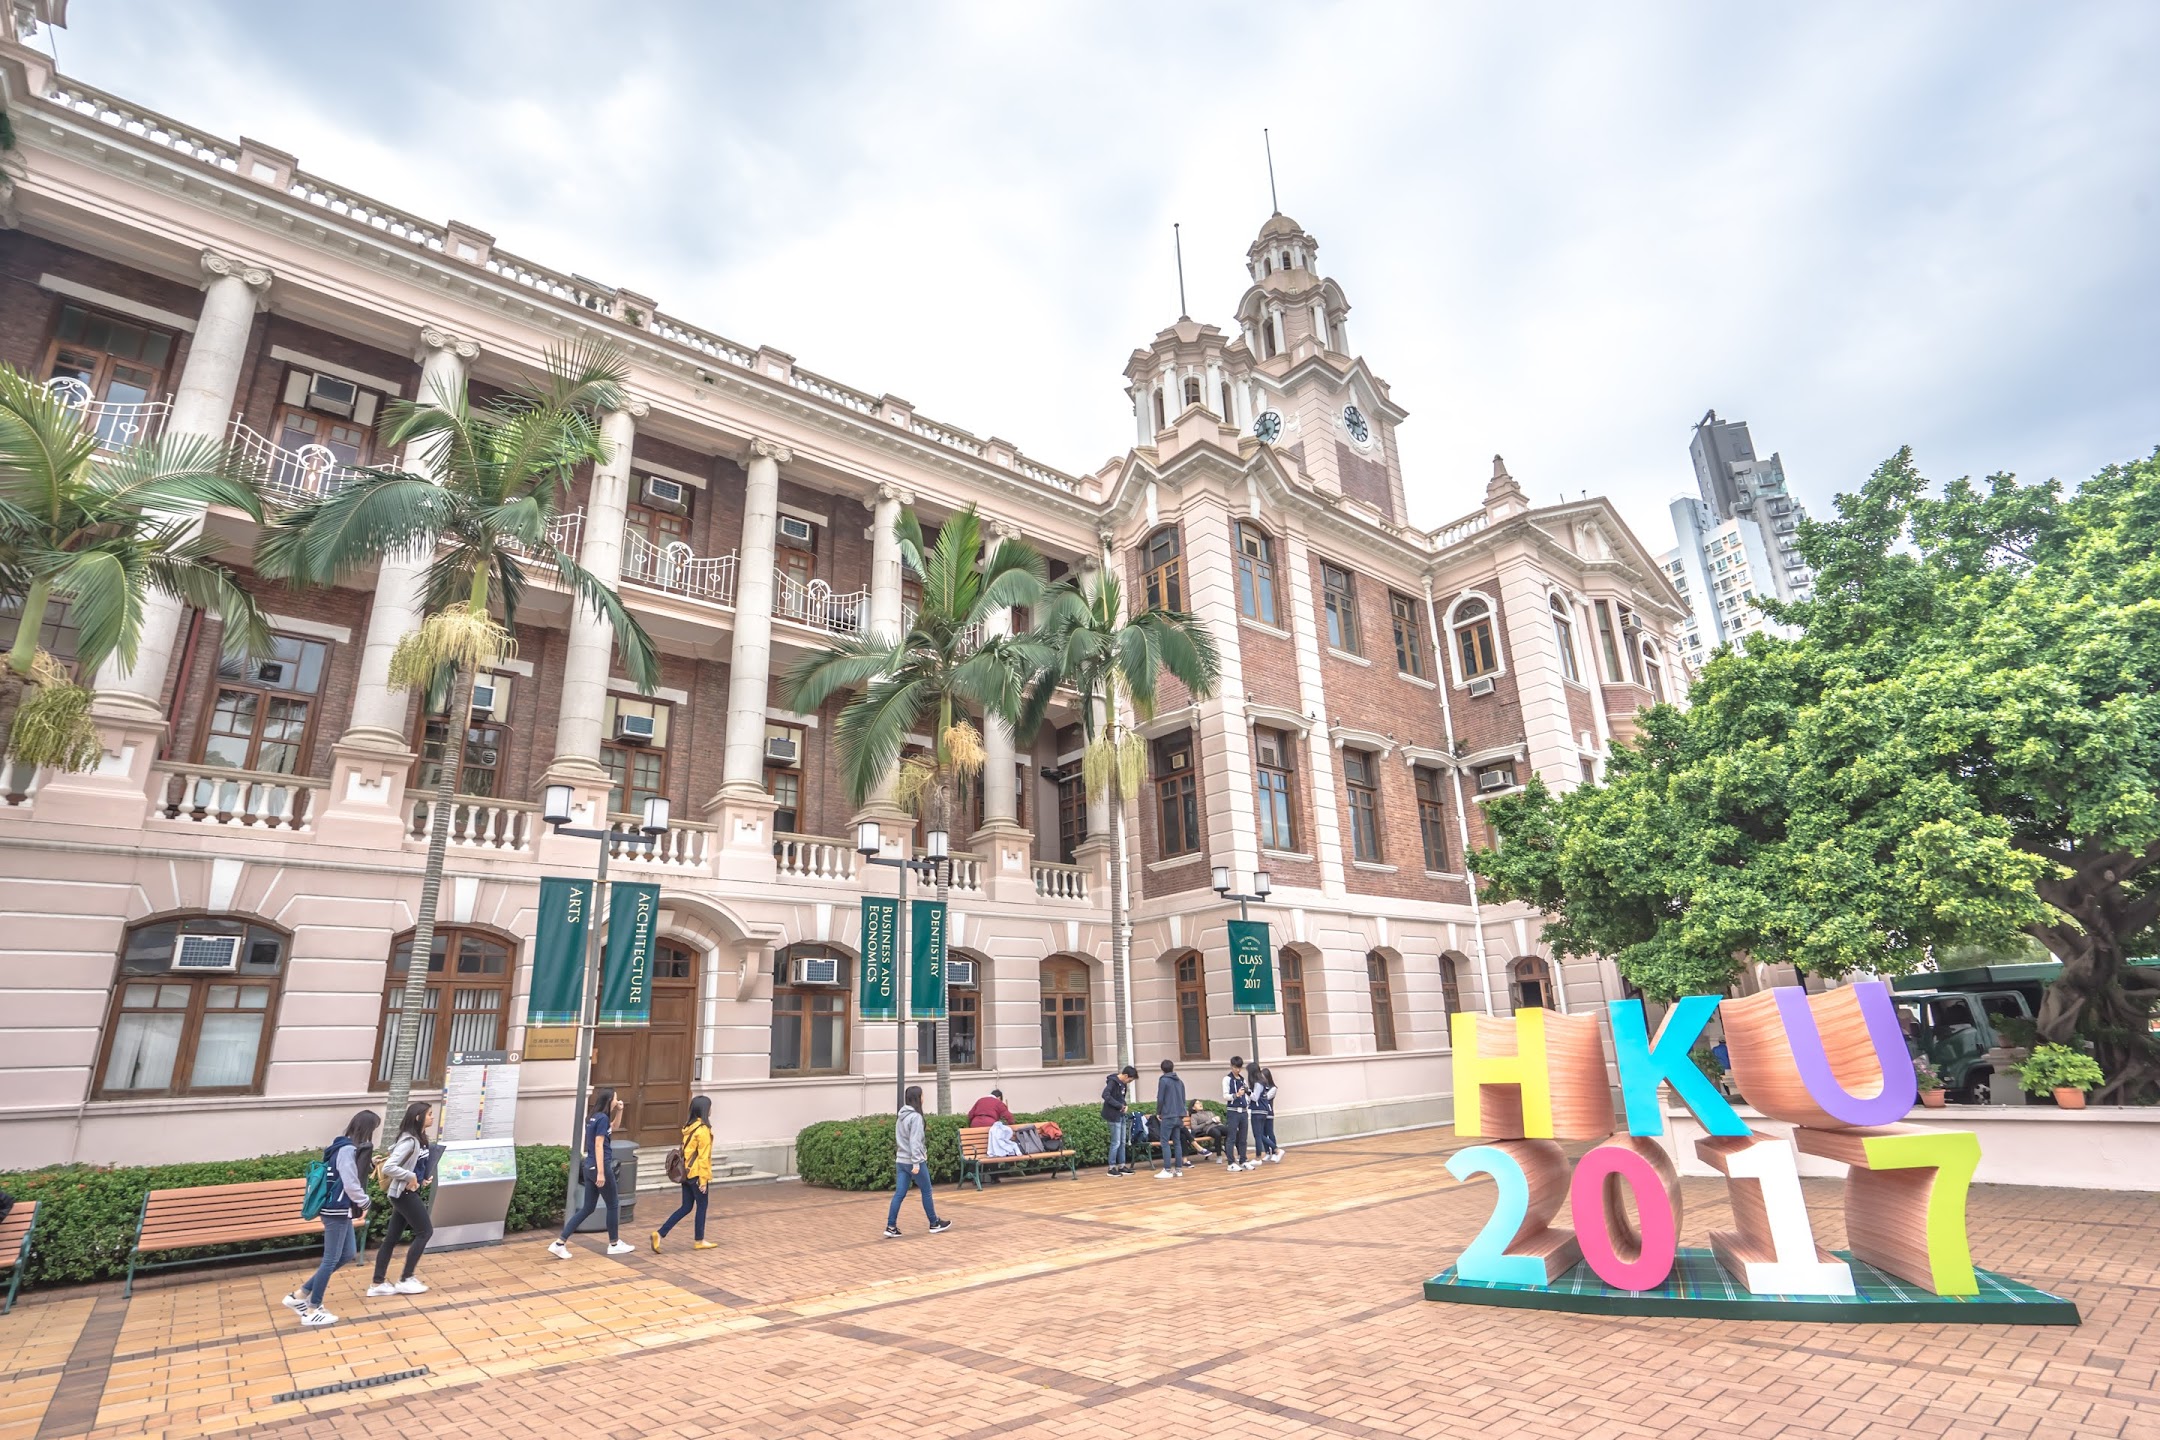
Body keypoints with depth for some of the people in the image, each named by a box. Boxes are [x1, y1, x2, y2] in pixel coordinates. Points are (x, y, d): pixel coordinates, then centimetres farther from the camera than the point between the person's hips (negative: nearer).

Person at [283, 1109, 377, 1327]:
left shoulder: (348, 1148, 8)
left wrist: (369, 1164, 11)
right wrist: (365, 1203, -8)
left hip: (340, 1210, 10)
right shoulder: (348, 1150, -22)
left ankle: (301, 1295, 23)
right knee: (331, 1260, 2)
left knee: (348, 1253, 17)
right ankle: (311, 1312, 14)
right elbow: (351, 1185, -21)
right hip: (337, 1211, -10)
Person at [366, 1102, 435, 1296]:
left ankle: (378, 1283, 19)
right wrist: (411, 1177, -21)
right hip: (403, 1193, -9)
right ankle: (405, 1280, 8)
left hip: (408, 1193, 9)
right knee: (425, 1231, -1)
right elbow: (388, 1167, -29)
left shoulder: (419, 1139, 7)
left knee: (392, 1237, 13)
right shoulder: (409, 1141, -22)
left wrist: (421, 1180, 7)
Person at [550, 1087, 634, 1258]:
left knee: (587, 1208, 14)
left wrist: (619, 1111, 15)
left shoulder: (593, 1116, 10)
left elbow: (612, 1128, 28)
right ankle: (614, 1244, 19)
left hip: (589, 1167, 9)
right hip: (600, 1167, -9)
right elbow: (598, 1145, -21)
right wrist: (601, 1172, -22)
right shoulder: (603, 1118, -17)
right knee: (613, 1205, 8)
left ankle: (560, 1243, 7)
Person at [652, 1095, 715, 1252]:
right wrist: (704, 1179, -15)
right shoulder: (703, 1129, -18)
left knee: (686, 1207, 14)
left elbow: (688, 1151, 14)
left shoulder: (688, 1126, 8)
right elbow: (703, 1156, -19)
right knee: (701, 1206, 8)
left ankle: (659, 1234, 5)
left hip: (686, 1172, 8)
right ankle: (699, 1241, 19)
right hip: (696, 1174, -8)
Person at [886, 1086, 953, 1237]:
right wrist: (916, 1163, -22)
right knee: (926, 1192, 7)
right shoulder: (915, 1117, -16)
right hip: (913, 1161, -7)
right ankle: (934, 1224, 18)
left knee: (899, 1194, 5)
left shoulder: (902, 1116, 10)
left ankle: (891, 1227, 0)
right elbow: (914, 1141, -21)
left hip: (901, 1161, 7)